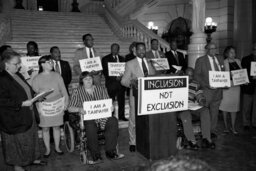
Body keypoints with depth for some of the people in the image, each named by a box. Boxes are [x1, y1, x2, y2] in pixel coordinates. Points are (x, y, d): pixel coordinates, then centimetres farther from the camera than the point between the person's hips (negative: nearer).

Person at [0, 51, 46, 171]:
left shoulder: (18, 75, 7)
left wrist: (34, 96, 2)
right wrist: (21, 103, -25)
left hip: (28, 114, 8)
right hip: (14, 118, -8)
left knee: (31, 137, 18)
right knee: (17, 141, 7)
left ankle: (33, 158, 37)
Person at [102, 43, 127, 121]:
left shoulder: (122, 58, 16)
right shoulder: (105, 59, 3)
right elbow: (105, 72, -4)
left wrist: (121, 76, -6)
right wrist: (115, 77, -14)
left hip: (121, 82, 4)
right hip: (111, 83, -4)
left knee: (121, 100, 5)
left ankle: (121, 116, 15)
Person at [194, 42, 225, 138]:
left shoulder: (220, 60, 15)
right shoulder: (200, 60, -2)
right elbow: (196, 75, -6)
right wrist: (206, 85, -17)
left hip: (218, 90, 5)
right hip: (206, 90, -5)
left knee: (215, 111, 11)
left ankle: (213, 131, 22)